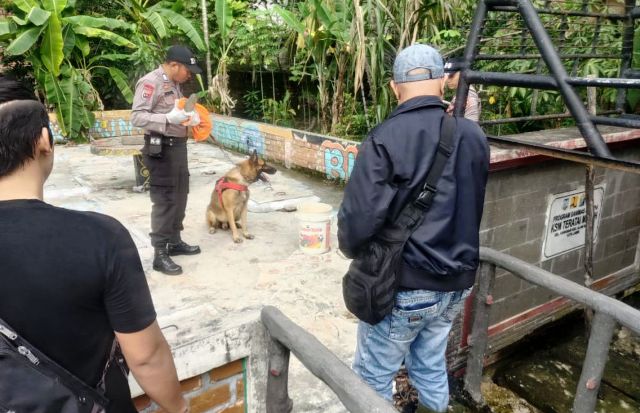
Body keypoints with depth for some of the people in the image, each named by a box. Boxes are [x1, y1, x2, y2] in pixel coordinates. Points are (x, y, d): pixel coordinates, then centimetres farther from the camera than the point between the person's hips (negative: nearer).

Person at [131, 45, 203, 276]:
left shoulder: (174, 84, 15)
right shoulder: (150, 82, -13)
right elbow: (137, 117, -20)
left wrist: (189, 117, 4)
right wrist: (169, 119, -31)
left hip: (178, 146, 9)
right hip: (161, 148, -9)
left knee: (179, 197, 16)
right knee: (164, 200, -7)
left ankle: (175, 242, 29)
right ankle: (160, 254, 1)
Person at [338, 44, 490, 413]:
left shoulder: (385, 139, -18)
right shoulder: (474, 135, 0)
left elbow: (359, 219, -20)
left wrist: (355, 251, -3)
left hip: (404, 285, -5)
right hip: (457, 282, 6)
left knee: (374, 376, 13)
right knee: (431, 366, 24)